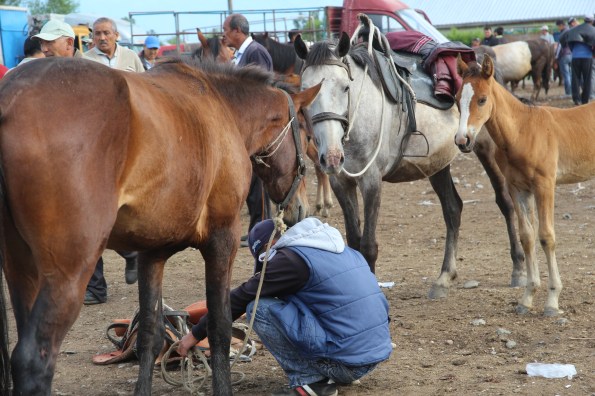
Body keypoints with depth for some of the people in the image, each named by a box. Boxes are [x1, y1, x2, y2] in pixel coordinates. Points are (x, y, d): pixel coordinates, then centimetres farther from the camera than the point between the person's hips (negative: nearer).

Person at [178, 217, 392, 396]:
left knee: (260, 308, -6)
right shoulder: (339, 247, 16)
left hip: (347, 361, -8)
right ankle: (328, 373, 12)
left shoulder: (291, 259, -7)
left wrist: (196, 334, 9)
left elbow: (240, 298, -1)